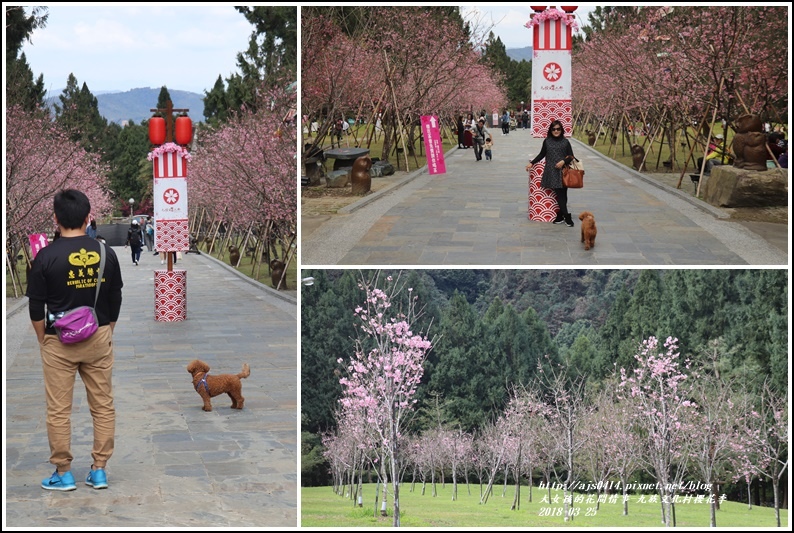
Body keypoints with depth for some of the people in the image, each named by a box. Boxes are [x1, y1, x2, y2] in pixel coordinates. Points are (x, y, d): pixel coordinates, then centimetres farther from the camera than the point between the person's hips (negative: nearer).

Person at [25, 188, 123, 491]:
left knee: (58, 410, 5)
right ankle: (99, 470, 13)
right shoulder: (105, 253, -3)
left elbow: (36, 306, -6)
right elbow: (115, 301, 6)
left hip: (59, 341, -3)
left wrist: (42, 340, 8)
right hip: (99, 338, 3)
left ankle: (63, 473, 10)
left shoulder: (47, 256, -12)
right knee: (103, 406, 10)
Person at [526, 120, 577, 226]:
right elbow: (541, 155, 15)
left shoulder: (565, 142, 4)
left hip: (563, 171, 1)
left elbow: (571, 156, 6)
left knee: (562, 195, 1)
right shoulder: (547, 141, 6)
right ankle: (567, 217, 0)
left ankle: (560, 216, 12)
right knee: (559, 195, -5)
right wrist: (532, 163, 9)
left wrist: (564, 161, -12)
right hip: (552, 172, -1)